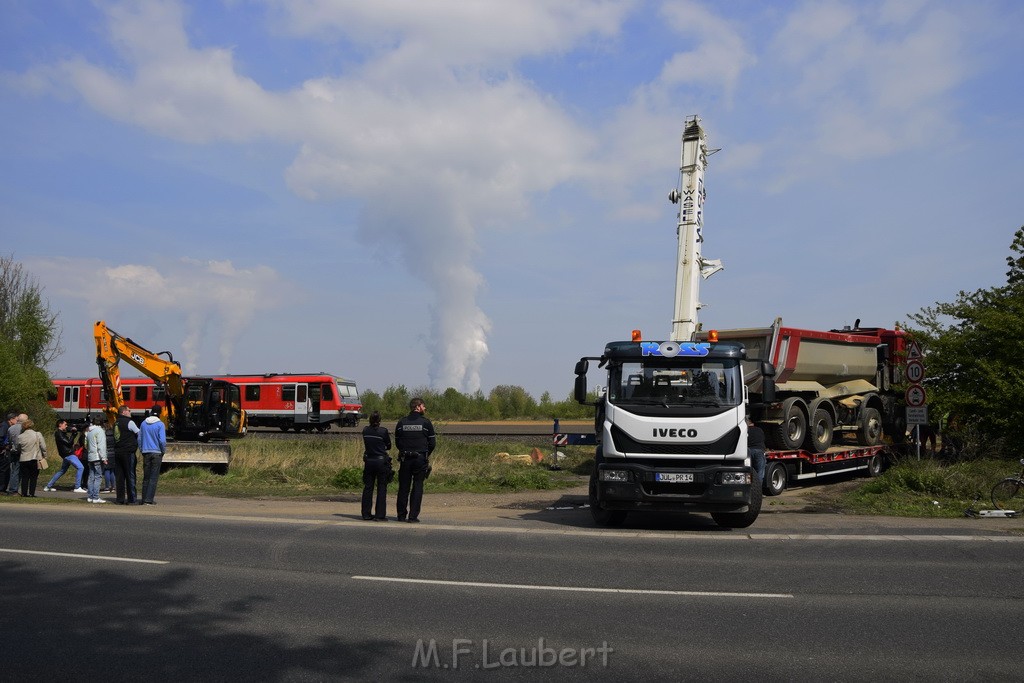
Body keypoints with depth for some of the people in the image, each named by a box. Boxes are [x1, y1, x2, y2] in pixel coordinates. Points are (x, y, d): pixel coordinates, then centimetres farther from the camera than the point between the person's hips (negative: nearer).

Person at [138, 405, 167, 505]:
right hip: (156, 452, -4)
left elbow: (139, 438, 10)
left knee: (146, 477, 11)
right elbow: (162, 440, -12)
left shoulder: (143, 423, 6)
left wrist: (142, 450, 18)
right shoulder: (160, 424, -9)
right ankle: (149, 499, -6)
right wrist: (163, 451, 2)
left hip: (146, 453, 4)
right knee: (154, 477, -2)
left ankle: (144, 499, 11)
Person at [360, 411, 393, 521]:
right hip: (381, 461, -4)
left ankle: (366, 514, 15)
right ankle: (380, 515, 2)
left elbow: (364, 446, 10)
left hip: (368, 461, 4)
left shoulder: (365, 430, 1)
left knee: (367, 487, 11)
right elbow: (389, 446, 1)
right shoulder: (383, 431, -12)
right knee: (382, 488, 3)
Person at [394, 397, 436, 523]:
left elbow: (397, 442, 8)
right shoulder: (426, 422, -4)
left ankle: (401, 515, 10)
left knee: (403, 487, 8)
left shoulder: (401, 422, 4)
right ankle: (413, 516, -1)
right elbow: (432, 443, -2)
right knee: (417, 487, 3)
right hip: (420, 459, -2)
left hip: (405, 459, 2)